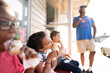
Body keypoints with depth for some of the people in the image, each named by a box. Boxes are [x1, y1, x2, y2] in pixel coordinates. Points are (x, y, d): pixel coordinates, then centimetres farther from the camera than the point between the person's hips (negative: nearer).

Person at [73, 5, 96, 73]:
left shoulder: (90, 18, 14)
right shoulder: (76, 18, 8)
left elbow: (94, 27, 14)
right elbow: (74, 26, -10)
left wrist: (94, 35, -1)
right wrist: (80, 17, -9)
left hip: (90, 38, 2)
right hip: (80, 38, -1)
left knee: (92, 52, -8)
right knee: (82, 53, 3)